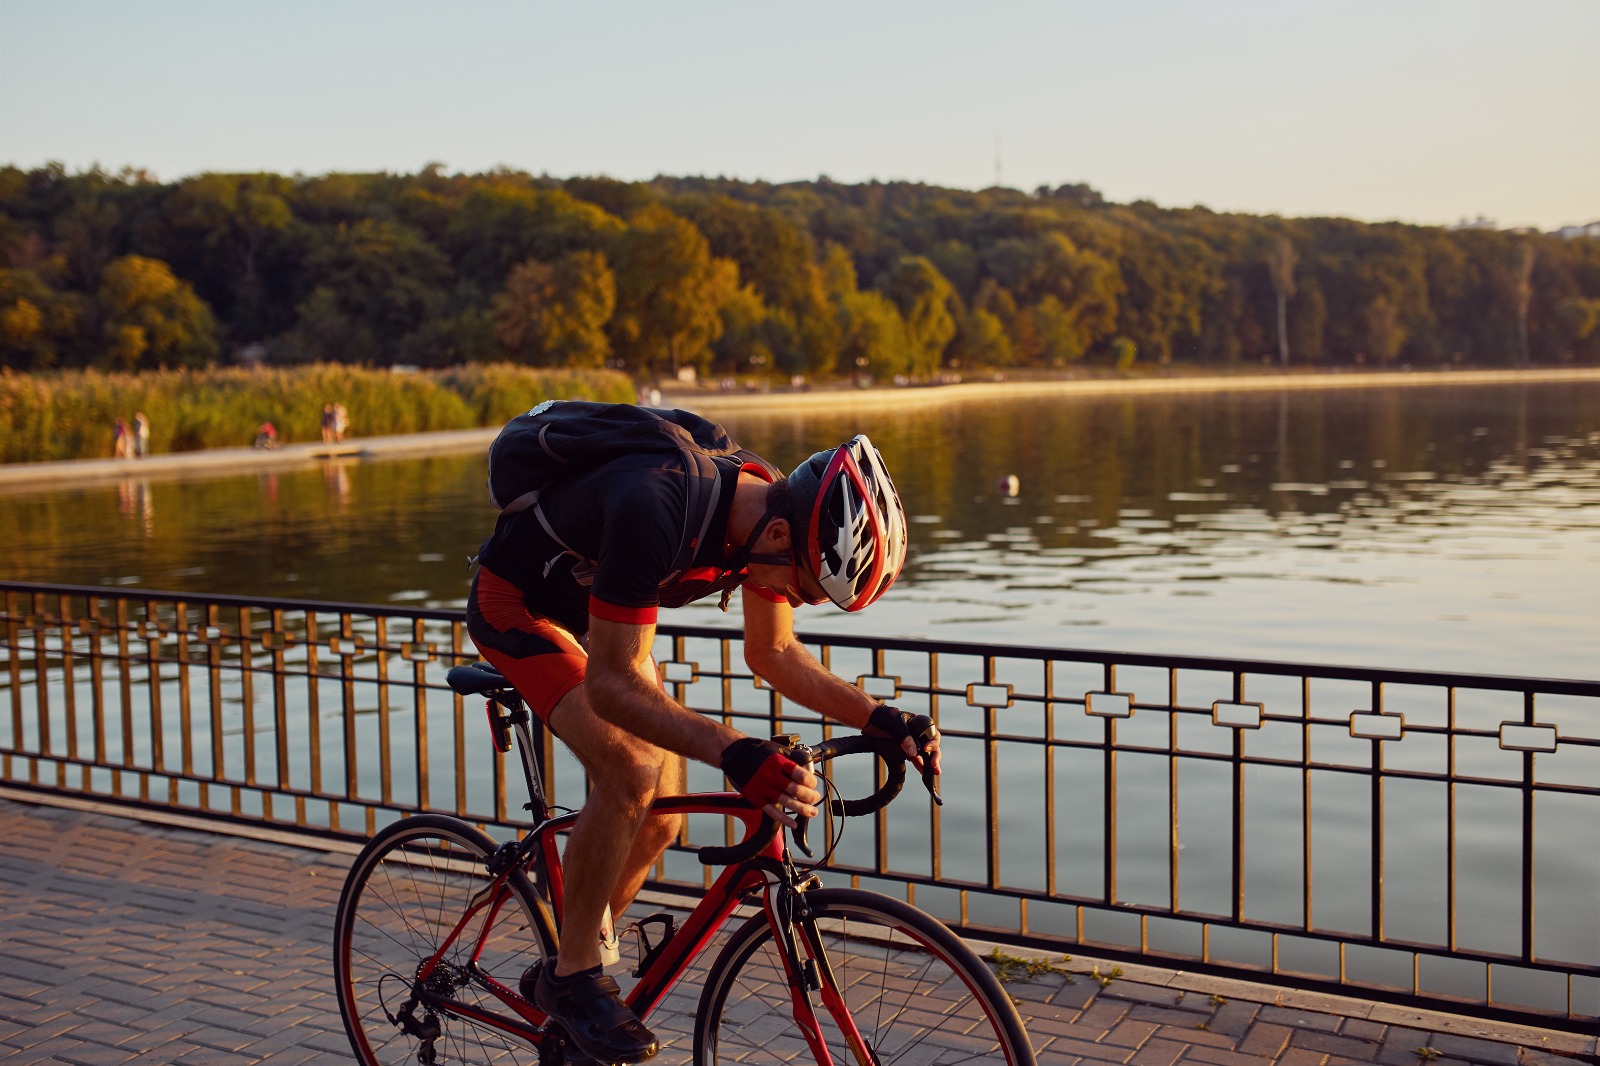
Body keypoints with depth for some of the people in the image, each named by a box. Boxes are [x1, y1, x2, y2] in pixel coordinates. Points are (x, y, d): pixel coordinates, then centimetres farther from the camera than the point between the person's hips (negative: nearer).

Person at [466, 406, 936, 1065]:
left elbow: (773, 652, -3)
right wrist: (731, 751, -50)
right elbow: (609, 684, -38)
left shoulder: (771, 509, -17)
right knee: (631, 769, -26)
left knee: (660, 819, 1)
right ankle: (573, 977, -7)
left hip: (595, 612, 7)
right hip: (516, 603, -7)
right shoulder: (654, 513, -41)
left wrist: (880, 720, -14)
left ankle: (561, 972, 21)